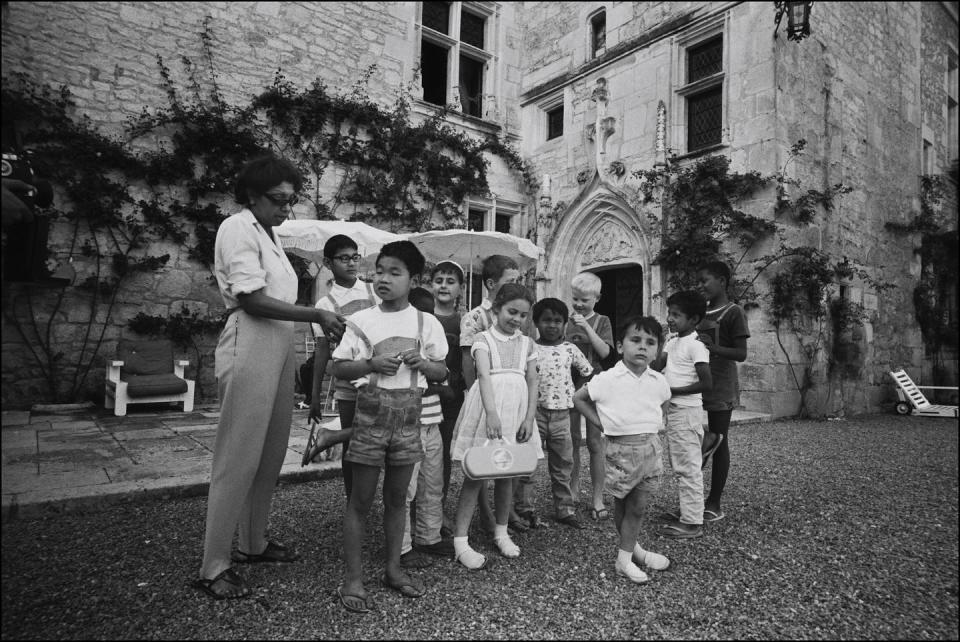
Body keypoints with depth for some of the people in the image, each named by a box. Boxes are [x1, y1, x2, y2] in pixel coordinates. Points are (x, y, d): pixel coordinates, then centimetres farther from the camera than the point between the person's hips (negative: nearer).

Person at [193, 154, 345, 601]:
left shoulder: (268, 233, 18)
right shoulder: (238, 228, -8)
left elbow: (275, 296, 12)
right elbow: (252, 299, -17)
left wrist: (323, 318, 3)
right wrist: (316, 314, -15)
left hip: (280, 346, 9)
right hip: (250, 345, -9)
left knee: (272, 453, 14)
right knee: (238, 458, -2)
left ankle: (253, 543, 29)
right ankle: (213, 567, 11)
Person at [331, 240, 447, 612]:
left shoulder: (427, 323, 4)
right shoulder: (362, 320, -1)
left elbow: (442, 372, 8)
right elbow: (338, 368, -1)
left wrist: (422, 363, -13)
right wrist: (371, 364, -17)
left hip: (409, 414, 2)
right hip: (372, 410, -2)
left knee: (397, 496, 13)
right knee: (361, 497, 4)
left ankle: (393, 568, 29)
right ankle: (353, 577, 16)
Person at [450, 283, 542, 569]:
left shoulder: (527, 344, 11)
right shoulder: (484, 338, -2)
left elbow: (532, 382, 9)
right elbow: (484, 375, -16)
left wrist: (529, 419, -3)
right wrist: (491, 414, -29)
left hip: (516, 411, 4)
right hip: (487, 409, -4)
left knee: (506, 474, 13)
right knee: (475, 473, -1)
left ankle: (501, 532, 29)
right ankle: (460, 539, 5)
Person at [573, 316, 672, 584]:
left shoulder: (658, 381, 1)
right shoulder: (608, 379, -12)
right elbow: (579, 398, -2)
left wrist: (652, 423, 8)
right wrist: (601, 423, -5)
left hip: (651, 448, 4)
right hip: (621, 448, -3)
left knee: (638, 506, 9)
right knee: (623, 506, 10)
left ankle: (626, 557, 22)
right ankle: (632, 550, 30)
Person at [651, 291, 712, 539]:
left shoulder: (695, 345, -14)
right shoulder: (672, 341, 11)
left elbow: (706, 383, -19)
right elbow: (656, 367, 1)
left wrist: (673, 390, -19)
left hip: (687, 411, -9)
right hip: (674, 409, 9)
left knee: (688, 467, -3)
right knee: (680, 466, 17)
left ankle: (692, 522, 6)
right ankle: (687, 514, 28)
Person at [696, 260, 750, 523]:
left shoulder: (733, 312, -7)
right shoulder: (702, 313, 14)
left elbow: (741, 353, -14)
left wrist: (713, 347, -28)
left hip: (721, 390, -7)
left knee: (719, 442, 1)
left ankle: (715, 504, 10)